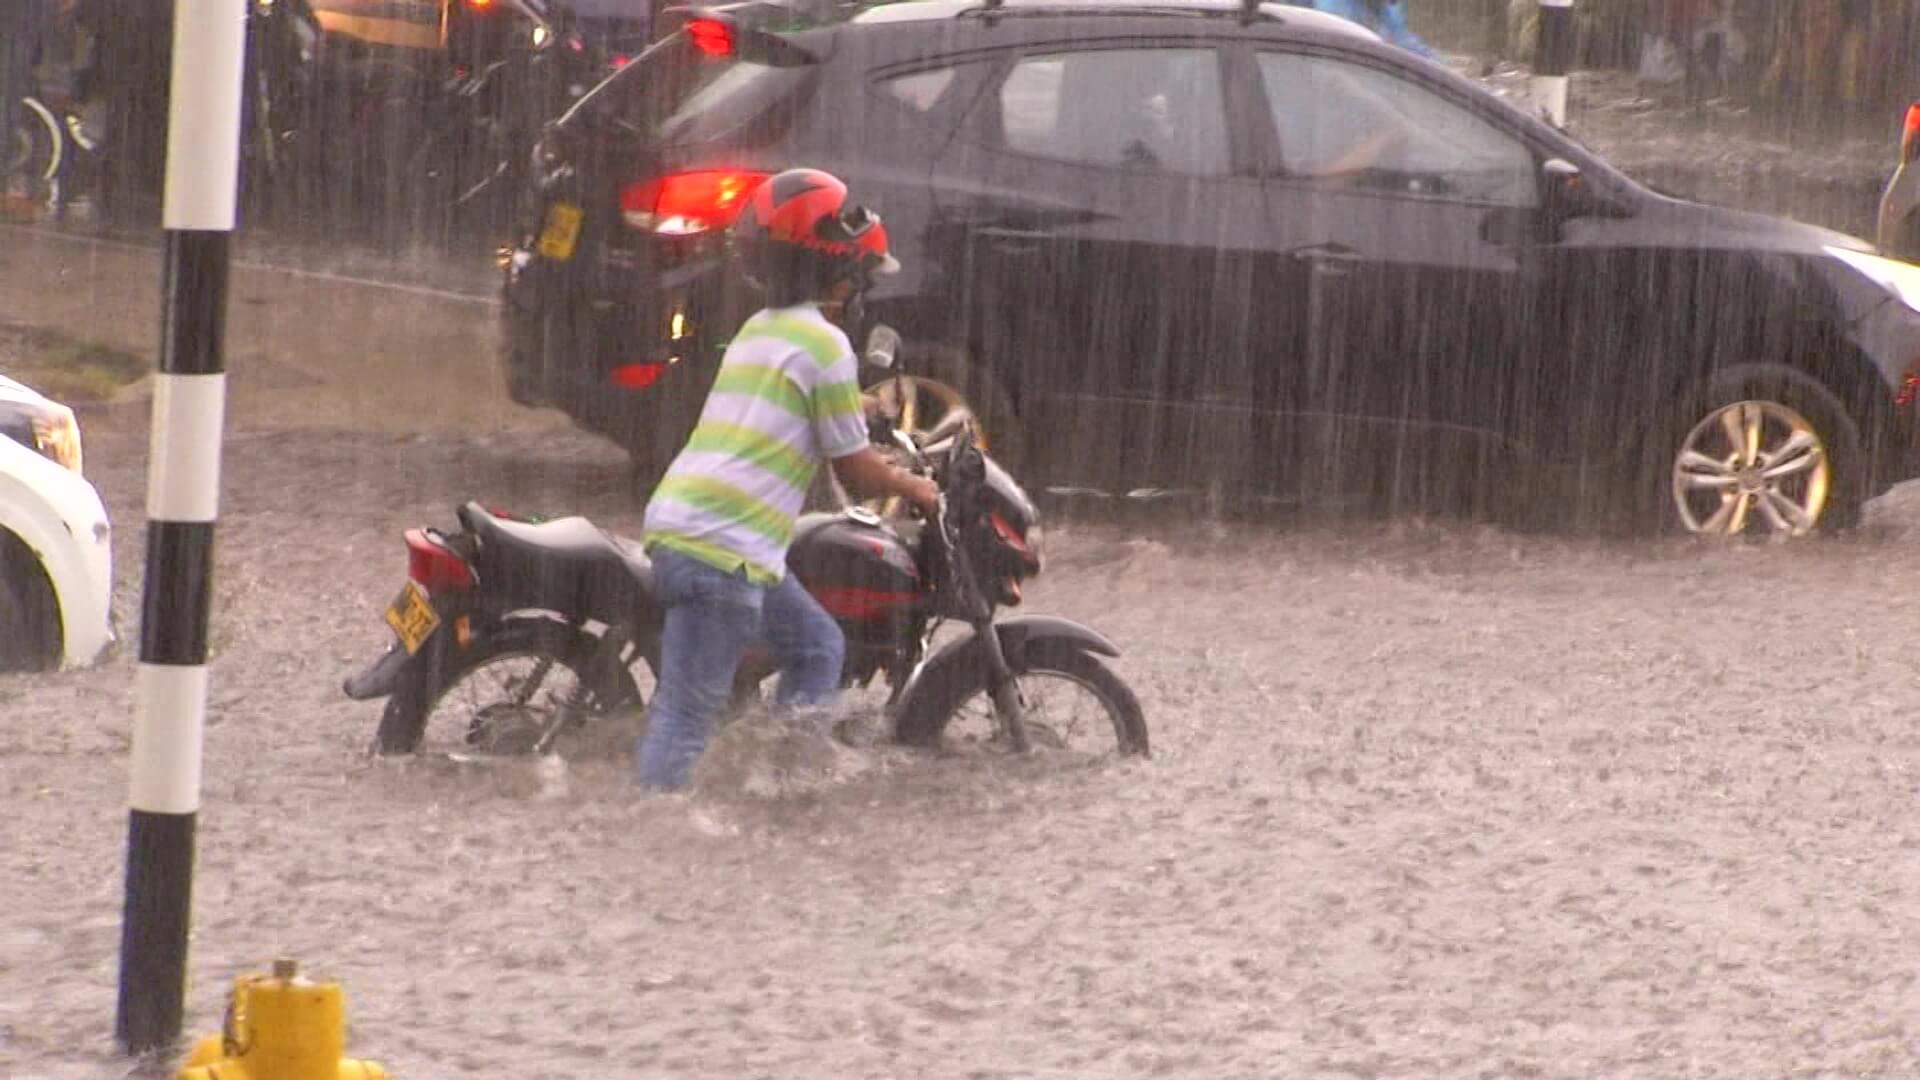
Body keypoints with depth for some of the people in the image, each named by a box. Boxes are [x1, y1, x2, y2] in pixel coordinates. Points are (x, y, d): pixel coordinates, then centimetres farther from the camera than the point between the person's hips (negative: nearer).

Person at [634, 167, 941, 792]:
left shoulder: (757, 332, 19)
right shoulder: (825, 343, -6)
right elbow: (856, 475, -1)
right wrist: (913, 488, 17)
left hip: (680, 523, 9)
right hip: (721, 549, -9)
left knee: (816, 648, 20)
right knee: (688, 712, -10)